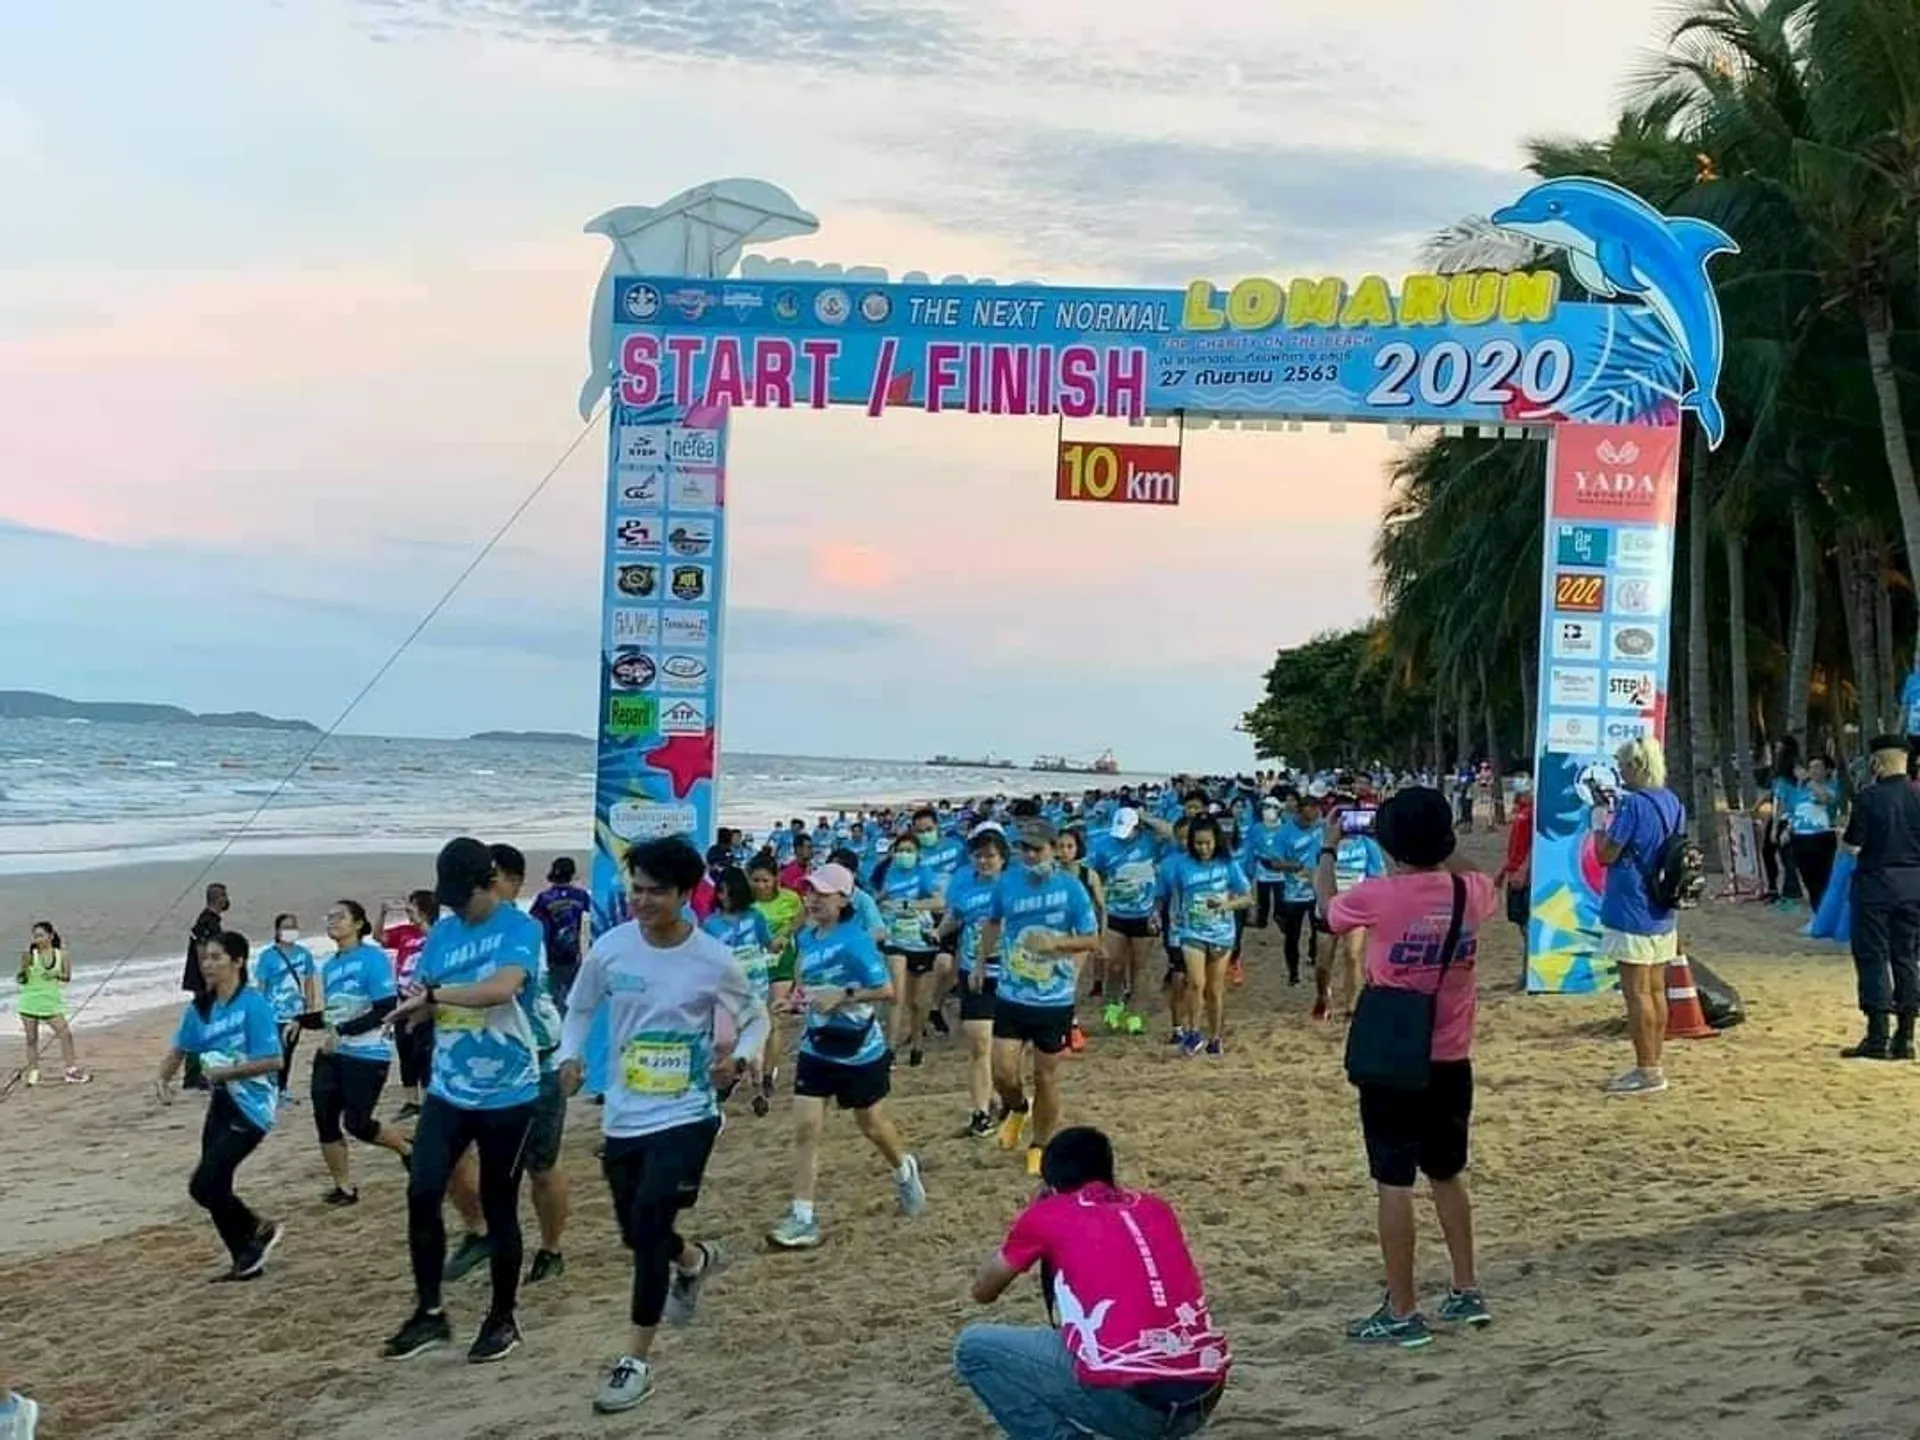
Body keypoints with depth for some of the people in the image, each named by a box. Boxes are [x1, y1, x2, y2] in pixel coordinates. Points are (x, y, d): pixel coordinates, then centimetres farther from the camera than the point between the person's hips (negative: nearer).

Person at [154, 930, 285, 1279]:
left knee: (204, 1185, -13)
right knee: (215, 1187, 10)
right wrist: (163, 1078, -1)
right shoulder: (200, 1007, 5)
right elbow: (179, 1049, 17)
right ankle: (246, 1259, 27)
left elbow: (273, 1061, -19)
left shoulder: (253, 1003, -16)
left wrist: (223, 1072, -20)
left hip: (250, 1107, -8)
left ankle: (258, 1230, 10)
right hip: (221, 1104, 8)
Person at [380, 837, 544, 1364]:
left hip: (507, 1094, -5)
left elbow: (502, 988, -29)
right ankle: (429, 1312, 10)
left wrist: (432, 994, -25)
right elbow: (419, 1002, 6)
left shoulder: (521, 928, -12)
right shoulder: (441, 933, 6)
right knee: (422, 1193, -5)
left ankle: (502, 1320, 21)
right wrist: (402, 1008, -16)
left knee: (499, 1206, 5)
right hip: (448, 1091, 5)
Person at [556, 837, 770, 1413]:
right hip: (623, 1117, 4)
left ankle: (637, 1362, 0)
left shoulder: (714, 960, -13)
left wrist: (740, 1059, -17)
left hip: (686, 1115, -4)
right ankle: (697, 1260, 51)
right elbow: (581, 1008, 10)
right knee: (636, 1232, 15)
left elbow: (756, 1017, 2)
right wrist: (569, 1056, -8)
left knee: (650, 1225, -15)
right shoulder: (610, 948, -6)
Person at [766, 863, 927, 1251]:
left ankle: (905, 1172, 46)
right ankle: (802, 1218, -1)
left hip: (859, 1050, -5)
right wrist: (801, 998, 3)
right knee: (805, 1128, -5)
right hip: (816, 1048, 5)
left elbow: (885, 990, -21)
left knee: (871, 1124, 14)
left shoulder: (855, 940, -21)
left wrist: (841, 997, -26)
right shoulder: (807, 938, 2)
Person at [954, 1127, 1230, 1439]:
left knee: (973, 1348, 13)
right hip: (1202, 1399, 5)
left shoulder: (1046, 1215, 9)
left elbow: (983, 1291, 25)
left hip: (1127, 1399, -5)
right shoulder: (1155, 1207, 21)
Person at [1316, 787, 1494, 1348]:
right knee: (1448, 1175, 20)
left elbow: (1327, 905, 7)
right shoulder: (1472, 891, -4)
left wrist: (1328, 848, 23)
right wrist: (1434, 847, 25)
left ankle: (1402, 1312, 4)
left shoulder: (1378, 895, -16)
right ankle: (1467, 1291, 27)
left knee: (1395, 1183, 1)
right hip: (1452, 1061, 5)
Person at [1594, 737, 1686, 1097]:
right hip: (1662, 914, 9)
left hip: (1632, 914, -9)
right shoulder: (1673, 803, 9)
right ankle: (1653, 1065, 20)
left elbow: (1606, 854, -16)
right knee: (1656, 990, 13)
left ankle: (1647, 1072, -1)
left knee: (1637, 993, -3)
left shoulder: (1632, 803, -18)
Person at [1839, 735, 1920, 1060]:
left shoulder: (1869, 798, -11)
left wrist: (1845, 836, 10)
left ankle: (1878, 1036, -3)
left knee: (1872, 957, 1)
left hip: (1876, 881, -4)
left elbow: (1851, 844, -11)